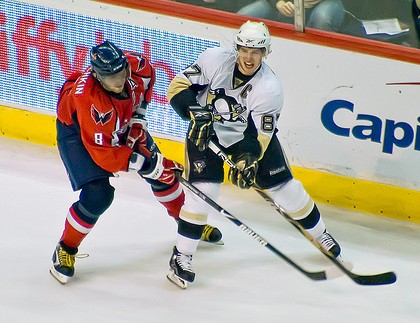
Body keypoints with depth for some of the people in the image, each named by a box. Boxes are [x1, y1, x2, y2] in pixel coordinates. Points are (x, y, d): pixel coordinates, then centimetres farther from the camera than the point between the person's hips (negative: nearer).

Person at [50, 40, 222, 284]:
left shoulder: (138, 66, -29)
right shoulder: (90, 101, -44)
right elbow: (104, 154, -38)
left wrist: (138, 120, -8)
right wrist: (150, 165, -37)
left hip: (123, 123, 6)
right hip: (76, 128, -6)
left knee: (162, 173, 10)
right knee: (98, 195, -18)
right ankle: (66, 250, 3)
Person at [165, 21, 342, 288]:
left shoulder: (270, 89, -24)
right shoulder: (215, 60, -24)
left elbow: (259, 135, -23)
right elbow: (179, 86, -17)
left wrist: (248, 159, -39)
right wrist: (195, 111, -33)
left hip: (250, 134, 1)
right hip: (205, 131, -1)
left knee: (283, 185, 4)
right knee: (203, 188, -16)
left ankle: (320, 235, 26)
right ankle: (182, 256, -5)